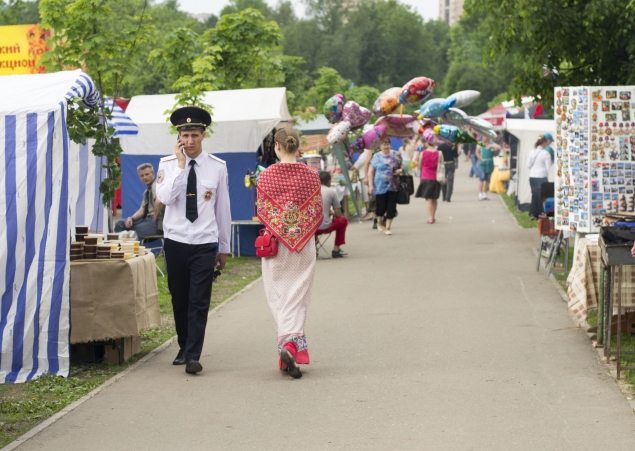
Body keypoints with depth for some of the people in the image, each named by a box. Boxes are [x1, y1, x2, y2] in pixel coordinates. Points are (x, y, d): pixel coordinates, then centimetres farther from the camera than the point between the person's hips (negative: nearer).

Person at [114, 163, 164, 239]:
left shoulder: (156, 185, -12)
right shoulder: (147, 191, 17)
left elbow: (159, 202, -32)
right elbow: (142, 210, 15)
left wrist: (154, 220, -21)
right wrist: (131, 218, -5)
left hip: (157, 224, -10)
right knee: (120, 224, 2)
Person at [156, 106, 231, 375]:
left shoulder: (217, 167, 2)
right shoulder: (167, 165, 0)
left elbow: (223, 208, 8)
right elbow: (165, 198, -17)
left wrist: (224, 247, 10)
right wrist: (181, 165, -18)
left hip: (205, 244, -1)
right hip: (175, 242, 1)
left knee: (199, 302, -7)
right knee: (179, 300, 10)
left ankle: (193, 356, -7)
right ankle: (184, 349, 25)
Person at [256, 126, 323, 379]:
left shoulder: (267, 176, -7)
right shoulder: (311, 176, -3)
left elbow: (261, 212, -2)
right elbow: (318, 214, 0)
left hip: (275, 243, -1)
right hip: (304, 244, 1)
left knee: (278, 296, 6)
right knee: (297, 296, 6)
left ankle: (287, 342, -12)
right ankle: (295, 348, 1)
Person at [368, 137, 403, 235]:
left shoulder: (396, 155, 5)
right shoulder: (376, 156, 1)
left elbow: (402, 166, 17)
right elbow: (371, 172, 3)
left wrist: (400, 170, -7)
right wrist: (370, 185, -3)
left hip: (393, 186, 1)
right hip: (380, 186, -1)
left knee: (391, 207, -1)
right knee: (381, 207, 0)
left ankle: (388, 227, 10)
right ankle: (379, 222, 30)